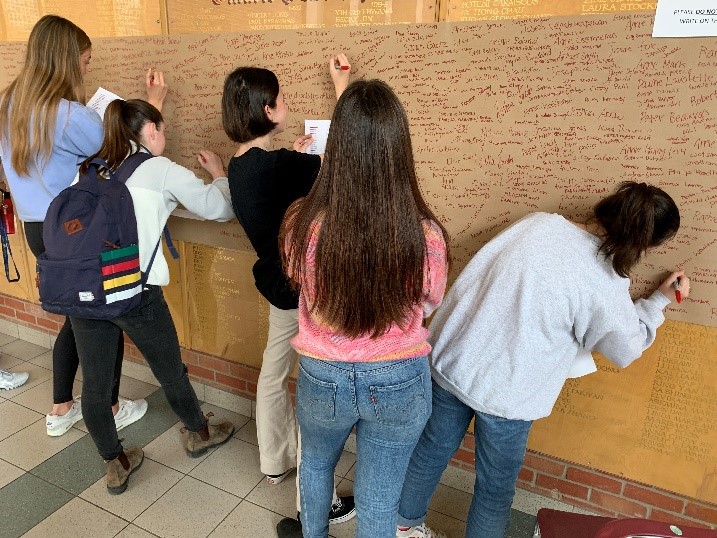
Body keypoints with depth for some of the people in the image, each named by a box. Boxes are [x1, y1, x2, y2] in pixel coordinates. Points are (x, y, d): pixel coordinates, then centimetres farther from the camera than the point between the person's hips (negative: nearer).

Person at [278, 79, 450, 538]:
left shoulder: (303, 224, -23)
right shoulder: (426, 235, -24)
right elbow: (429, 304, -2)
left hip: (322, 378, 2)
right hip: (399, 383, -1)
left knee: (316, 463, 33)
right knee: (379, 500, 21)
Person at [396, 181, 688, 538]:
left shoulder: (539, 222, -4)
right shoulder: (606, 285, -17)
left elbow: (473, 274, 6)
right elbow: (627, 349, 2)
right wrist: (659, 300, 15)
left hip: (450, 363, 6)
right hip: (504, 396, -5)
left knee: (432, 449, 25)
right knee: (495, 489, 20)